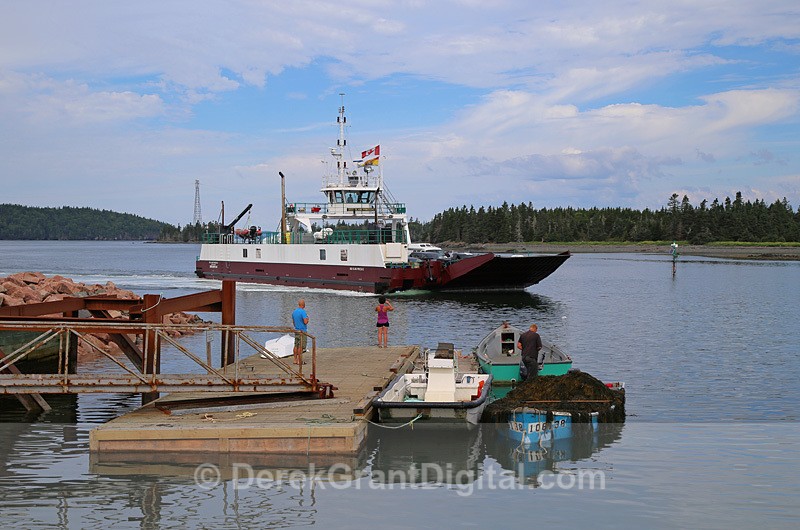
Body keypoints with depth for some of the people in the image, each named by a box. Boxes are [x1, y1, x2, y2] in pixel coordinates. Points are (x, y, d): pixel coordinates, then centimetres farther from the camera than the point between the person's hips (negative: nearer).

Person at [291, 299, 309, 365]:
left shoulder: (294, 312, 10)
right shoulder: (303, 312, -16)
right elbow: (305, 322, -20)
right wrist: (307, 318, 0)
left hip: (296, 330, 8)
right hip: (302, 331, -8)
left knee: (296, 346, 11)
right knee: (301, 347, -5)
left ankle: (295, 360, 13)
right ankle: (299, 361, -3)